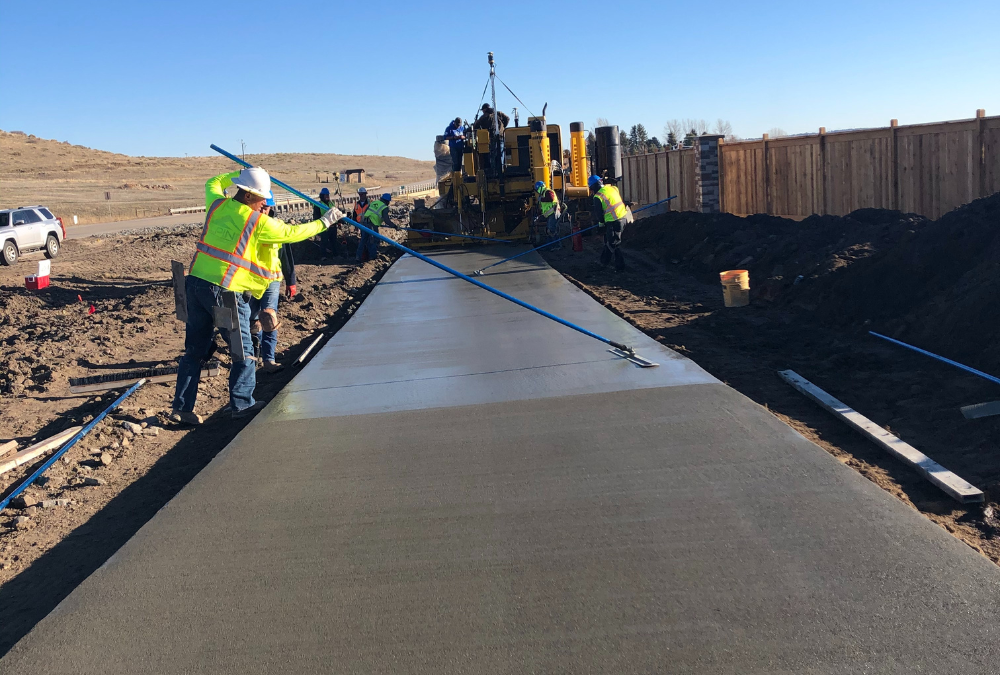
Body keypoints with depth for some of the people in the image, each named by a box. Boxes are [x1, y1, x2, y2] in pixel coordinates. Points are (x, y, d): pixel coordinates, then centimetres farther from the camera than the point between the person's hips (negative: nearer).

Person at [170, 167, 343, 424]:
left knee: (195, 349, 13)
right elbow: (293, 233, 2)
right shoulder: (259, 222, -8)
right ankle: (241, 404, 18)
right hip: (226, 292, -7)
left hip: (196, 282, 7)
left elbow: (213, 183, 32)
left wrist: (244, 173, 39)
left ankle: (182, 408, 15)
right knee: (242, 352, 9)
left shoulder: (217, 204, 9)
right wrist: (324, 222, 15)